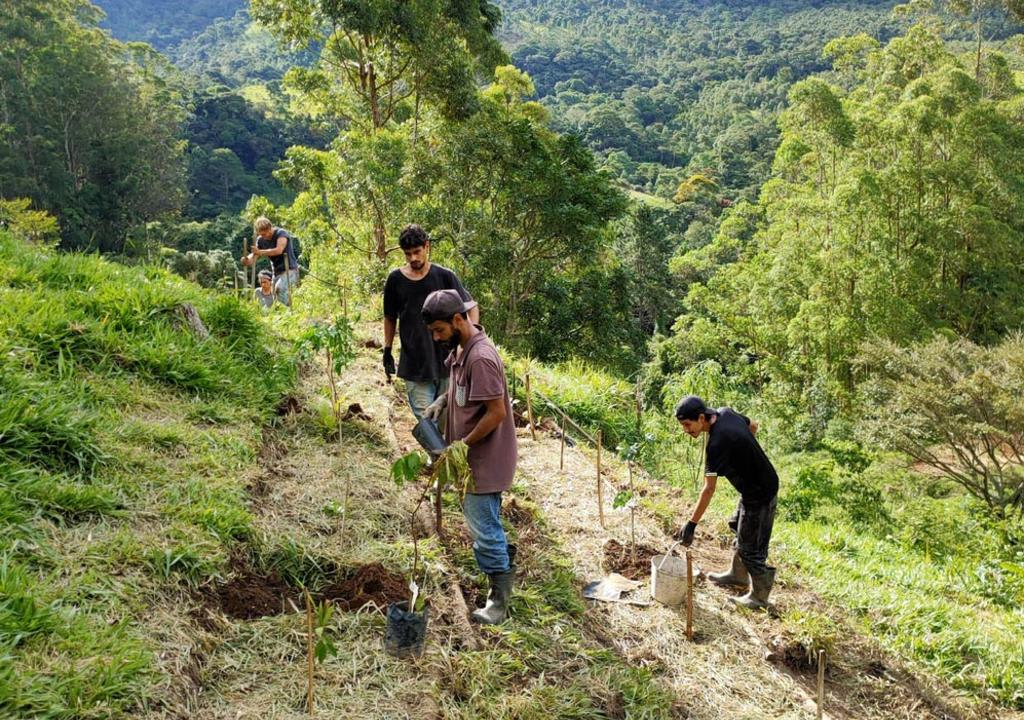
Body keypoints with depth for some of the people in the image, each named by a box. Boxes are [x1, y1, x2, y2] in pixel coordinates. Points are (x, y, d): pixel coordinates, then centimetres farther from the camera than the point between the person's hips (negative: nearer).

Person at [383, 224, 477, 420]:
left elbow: (471, 307, 4)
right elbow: (390, 318, 13)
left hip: (445, 360, 0)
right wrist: (387, 352, 13)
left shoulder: (444, 276, -2)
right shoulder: (395, 279, 1)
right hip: (414, 365, 0)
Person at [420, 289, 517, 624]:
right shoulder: (460, 348, 4)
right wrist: (441, 400, 4)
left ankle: (499, 599, 12)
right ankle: (504, 559, 43)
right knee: (478, 516, 22)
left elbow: (497, 412, -25)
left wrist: (463, 444, -18)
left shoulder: (481, 358, -26)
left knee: (484, 527, -1)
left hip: (485, 458, -10)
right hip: (473, 456, 10)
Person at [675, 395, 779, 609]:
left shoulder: (717, 443, -31)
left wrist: (691, 524, -24)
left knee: (750, 547, 4)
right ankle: (738, 575, 45)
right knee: (739, 528, 27)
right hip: (756, 484, 10)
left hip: (760, 494, -10)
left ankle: (759, 596, 22)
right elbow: (753, 426, 14)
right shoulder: (726, 412, -7)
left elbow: (709, 489, -29)